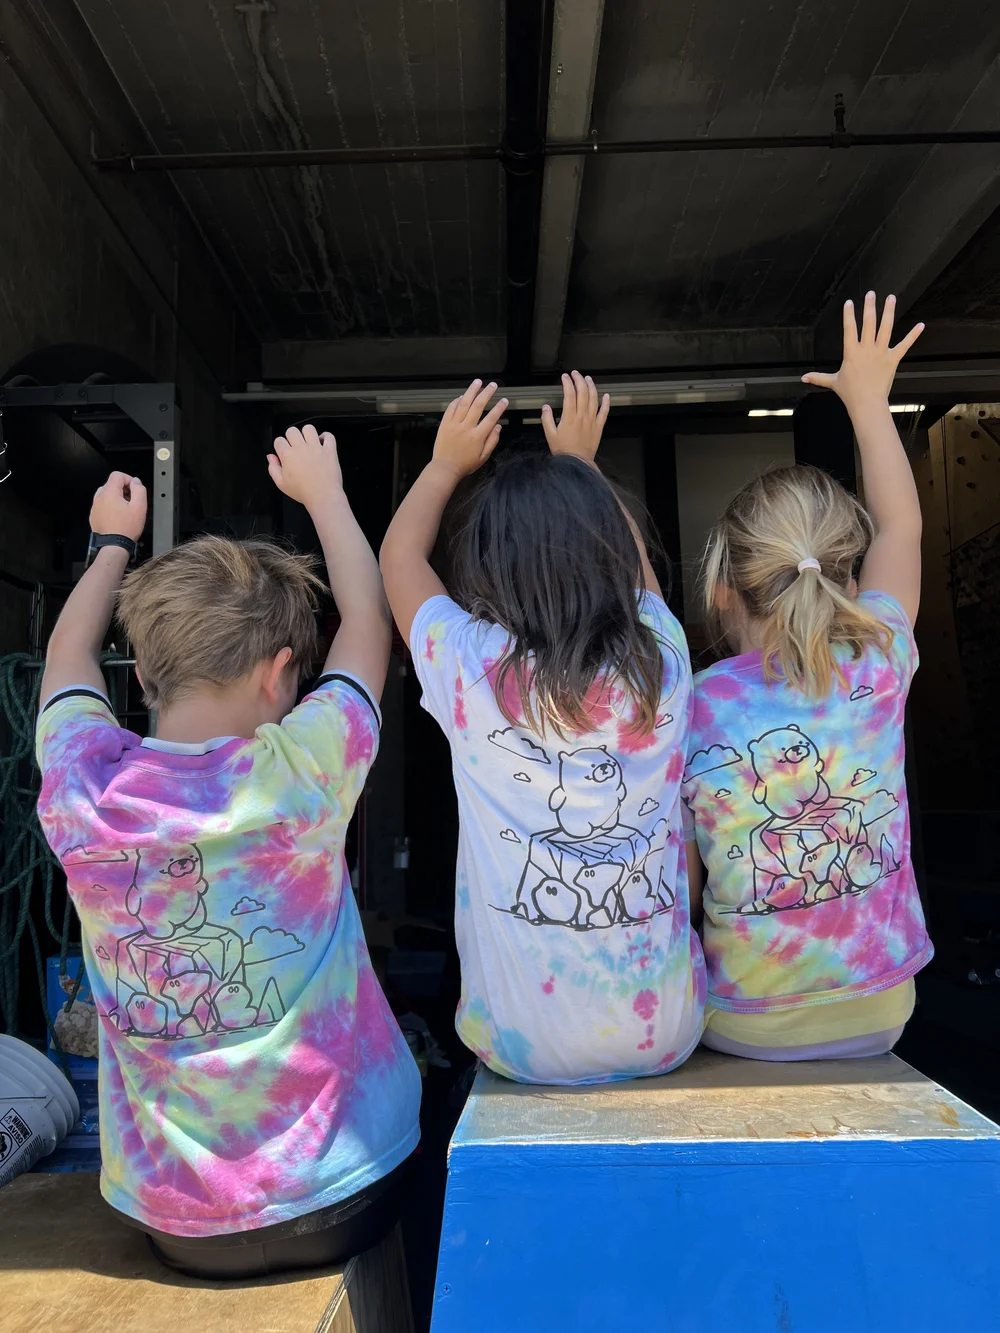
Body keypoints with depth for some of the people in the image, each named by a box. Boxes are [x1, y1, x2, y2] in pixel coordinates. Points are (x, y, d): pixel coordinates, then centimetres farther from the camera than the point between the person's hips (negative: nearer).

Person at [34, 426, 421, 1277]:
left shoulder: (81, 790, -15)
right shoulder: (298, 774, -24)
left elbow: (69, 652, 8)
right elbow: (369, 620, -5)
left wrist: (113, 544, 24)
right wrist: (322, 492, 10)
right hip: (343, 1201, -3)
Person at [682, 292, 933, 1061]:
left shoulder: (685, 712, -20)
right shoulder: (875, 666, -15)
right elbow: (902, 529, 4)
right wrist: (869, 398, 15)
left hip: (742, 1031, -2)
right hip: (879, 1020, 3)